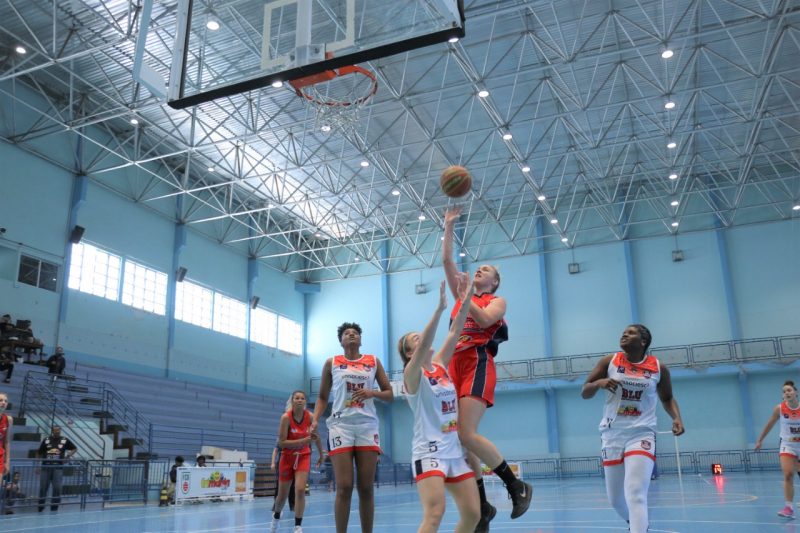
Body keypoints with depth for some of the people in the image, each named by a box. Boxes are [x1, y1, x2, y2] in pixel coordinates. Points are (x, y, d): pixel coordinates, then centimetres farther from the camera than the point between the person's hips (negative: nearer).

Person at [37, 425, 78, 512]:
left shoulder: (64, 440, 2)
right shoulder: (46, 440, 3)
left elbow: (75, 449, 13)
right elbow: (39, 454, 8)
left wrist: (68, 455, -1)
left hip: (58, 467, -1)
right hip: (46, 467, 1)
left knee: (57, 488, -4)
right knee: (43, 488, 6)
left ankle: (54, 508, 8)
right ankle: (40, 508, 23)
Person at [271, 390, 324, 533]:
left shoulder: (310, 417, -11)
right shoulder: (286, 417, -19)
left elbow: (316, 437, 6)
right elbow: (281, 442, -21)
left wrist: (321, 455, 15)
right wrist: (304, 440, -31)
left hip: (303, 456, 1)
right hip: (287, 457, -1)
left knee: (300, 490, -18)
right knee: (283, 495, 11)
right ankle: (276, 517, 42)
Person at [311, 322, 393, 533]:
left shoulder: (373, 361, 11)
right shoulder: (332, 363, 10)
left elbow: (389, 394, 13)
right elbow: (323, 397, 13)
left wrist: (372, 393, -7)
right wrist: (315, 420, -3)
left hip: (367, 426, 1)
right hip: (341, 425, -1)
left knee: (366, 488, 1)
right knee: (344, 487, -7)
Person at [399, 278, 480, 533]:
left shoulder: (441, 365, 11)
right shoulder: (412, 374, -8)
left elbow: (454, 334, 4)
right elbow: (425, 345, -25)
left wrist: (465, 301, -6)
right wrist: (440, 307, -33)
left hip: (456, 452, 7)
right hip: (429, 452, -7)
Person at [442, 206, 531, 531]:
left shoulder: (497, 301, 10)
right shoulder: (462, 295, 23)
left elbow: (483, 320, -12)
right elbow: (446, 260, 19)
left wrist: (464, 295, -8)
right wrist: (449, 226, 16)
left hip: (478, 365, -6)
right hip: (455, 365, 6)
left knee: (466, 434, -19)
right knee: (458, 437, 1)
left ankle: (516, 486, -4)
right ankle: (482, 505, 12)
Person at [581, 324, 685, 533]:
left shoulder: (658, 368, 0)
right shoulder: (609, 361, -1)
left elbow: (667, 398, 16)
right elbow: (584, 393, 3)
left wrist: (676, 417, -3)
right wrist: (599, 383, -18)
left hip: (642, 435, -2)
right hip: (612, 434, 2)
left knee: (635, 495, -19)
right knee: (615, 499, 12)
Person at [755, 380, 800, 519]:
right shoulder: (779, 408, -10)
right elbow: (769, 425, 3)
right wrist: (760, 440, 9)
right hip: (787, 446, -1)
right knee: (788, 475, -15)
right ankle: (788, 508, -15)